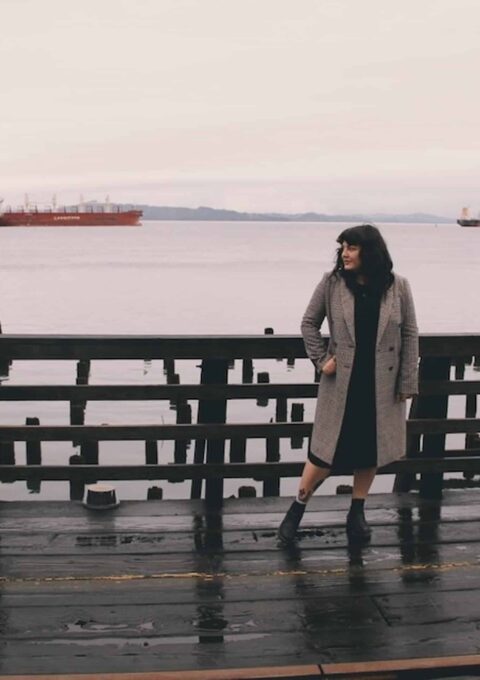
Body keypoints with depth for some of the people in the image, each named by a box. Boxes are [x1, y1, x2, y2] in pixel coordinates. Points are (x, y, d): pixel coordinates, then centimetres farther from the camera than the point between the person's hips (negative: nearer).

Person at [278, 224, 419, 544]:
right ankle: (297, 509, 20)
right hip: (341, 382, -1)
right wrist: (321, 359, -4)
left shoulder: (398, 286, -4)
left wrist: (407, 383, -2)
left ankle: (357, 512, 29)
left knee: (371, 449, 11)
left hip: (382, 384, 1)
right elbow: (309, 323, 6)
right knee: (327, 450, 2)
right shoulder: (332, 282, -4)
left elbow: (410, 336, -1)